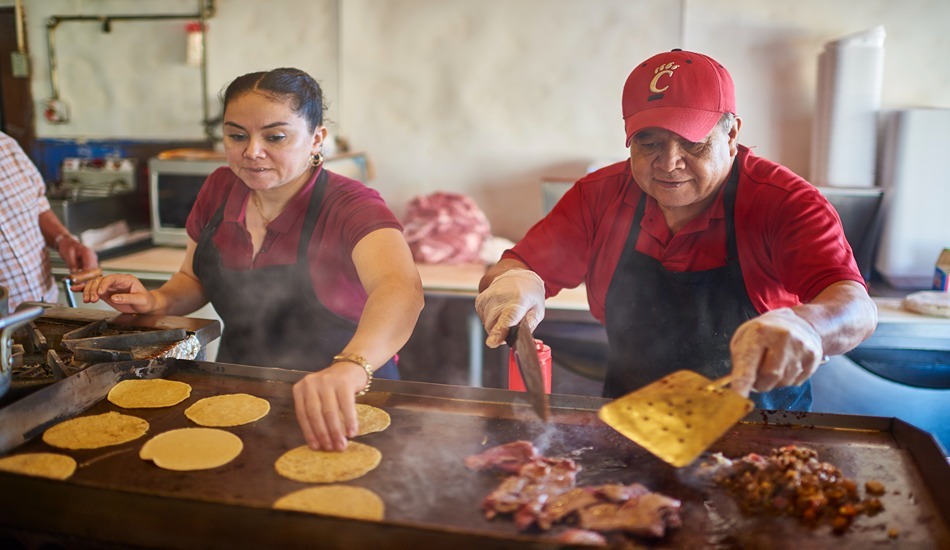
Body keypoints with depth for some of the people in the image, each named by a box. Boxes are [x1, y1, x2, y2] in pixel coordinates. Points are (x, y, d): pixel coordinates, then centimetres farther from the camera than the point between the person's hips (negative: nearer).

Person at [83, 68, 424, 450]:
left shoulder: (349, 207, -18)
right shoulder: (220, 189, 1)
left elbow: (401, 289, -38)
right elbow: (196, 279, 18)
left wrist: (350, 367, -57)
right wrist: (158, 301, -5)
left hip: (342, 411, -5)